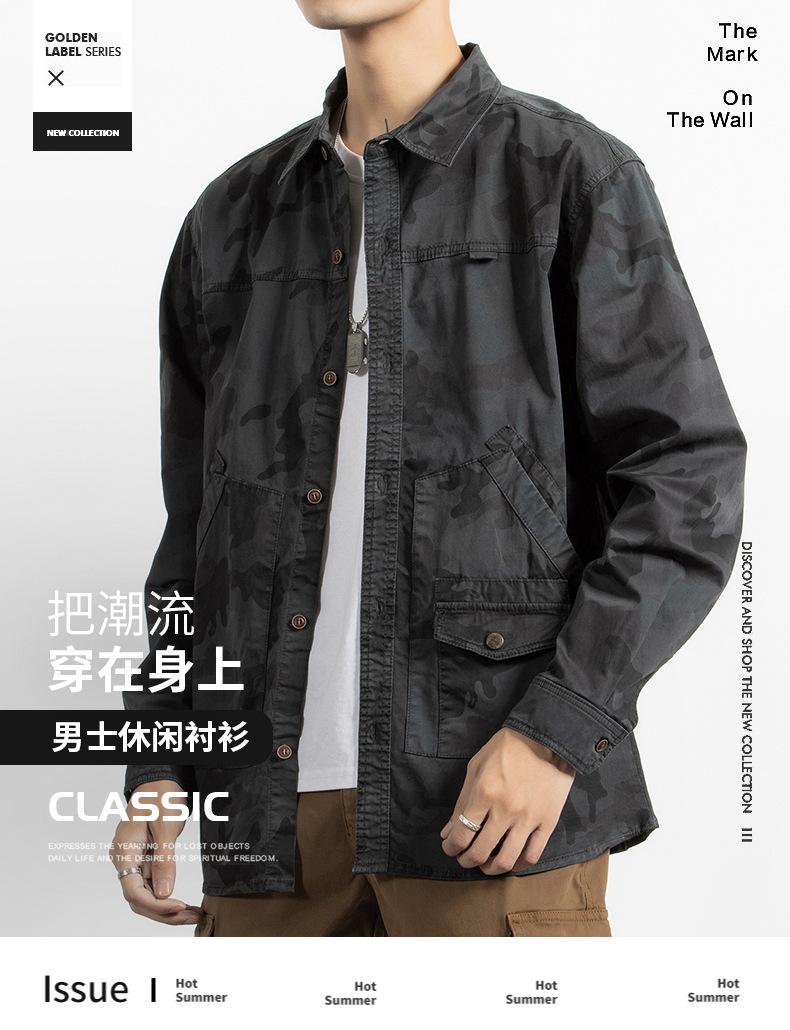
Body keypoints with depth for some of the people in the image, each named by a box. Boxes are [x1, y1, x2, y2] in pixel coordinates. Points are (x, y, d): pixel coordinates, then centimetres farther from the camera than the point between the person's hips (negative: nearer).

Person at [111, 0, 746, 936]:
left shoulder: (575, 178, 1)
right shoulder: (234, 217, 14)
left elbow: (689, 481, -4)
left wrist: (557, 729, -13)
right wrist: (157, 763, 10)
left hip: (500, 795, -4)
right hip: (274, 804, 4)